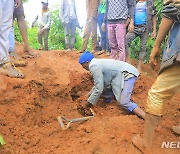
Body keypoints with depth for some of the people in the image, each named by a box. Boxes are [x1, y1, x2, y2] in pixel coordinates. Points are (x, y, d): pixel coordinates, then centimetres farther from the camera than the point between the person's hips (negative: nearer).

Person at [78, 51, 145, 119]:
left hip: (128, 74, -11)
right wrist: (90, 94, 33)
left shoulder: (94, 66, -16)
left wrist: (88, 103, -6)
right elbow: (99, 83, 28)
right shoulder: (97, 63, 14)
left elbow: (98, 89, -17)